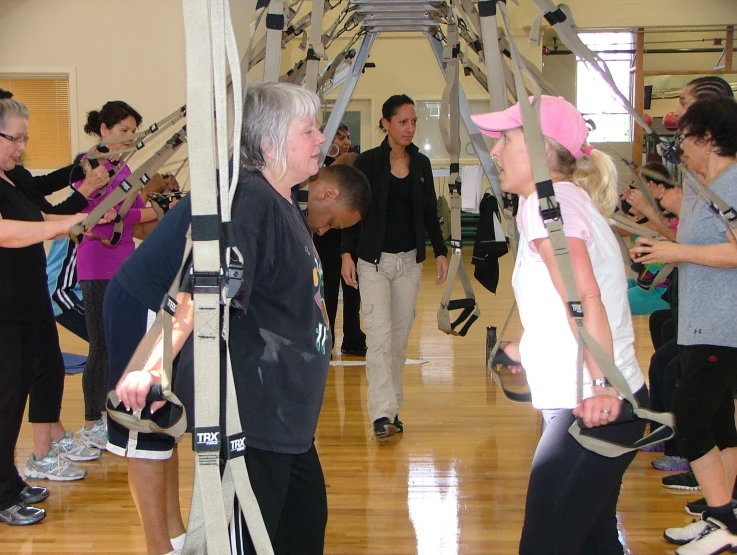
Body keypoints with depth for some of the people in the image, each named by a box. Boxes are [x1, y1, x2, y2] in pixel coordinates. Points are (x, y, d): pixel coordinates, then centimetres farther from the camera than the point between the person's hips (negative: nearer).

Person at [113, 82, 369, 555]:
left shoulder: (288, 204, 10)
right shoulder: (249, 200, -20)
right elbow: (201, 291, -31)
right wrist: (155, 366, -40)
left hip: (288, 410, 11)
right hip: (252, 412, -10)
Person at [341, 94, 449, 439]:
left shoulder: (421, 164, 7)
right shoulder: (367, 162, -5)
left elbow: (430, 213, 13)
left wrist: (440, 252, 7)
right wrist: (347, 253, -11)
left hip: (410, 261, 4)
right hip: (374, 261, -4)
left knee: (400, 338, 9)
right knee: (380, 335, -12)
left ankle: (393, 409, 18)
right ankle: (382, 413, -13)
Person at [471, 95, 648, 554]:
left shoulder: (548, 198, -11)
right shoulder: (572, 198, 17)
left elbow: (585, 297, -24)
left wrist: (600, 387, -32)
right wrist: (529, 349, 30)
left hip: (593, 409, -10)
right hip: (610, 403, 10)